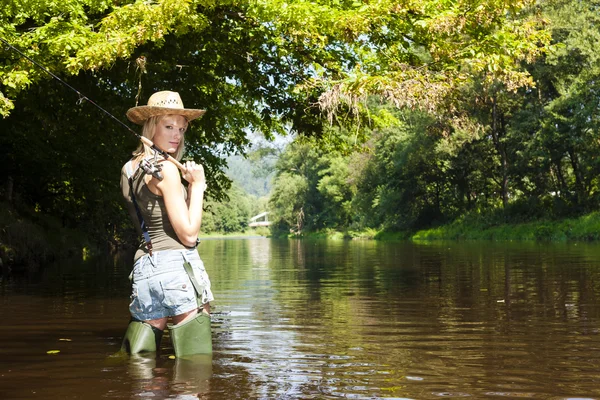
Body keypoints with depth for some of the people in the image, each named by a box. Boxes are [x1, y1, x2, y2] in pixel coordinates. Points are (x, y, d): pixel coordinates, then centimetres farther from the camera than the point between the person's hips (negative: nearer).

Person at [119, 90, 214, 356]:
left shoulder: (129, 169, 16)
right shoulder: (166, 168, -9)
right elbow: (188, 234, -11)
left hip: (143, 264, 8)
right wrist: (197, 185, -2)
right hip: (177, 264, -8)